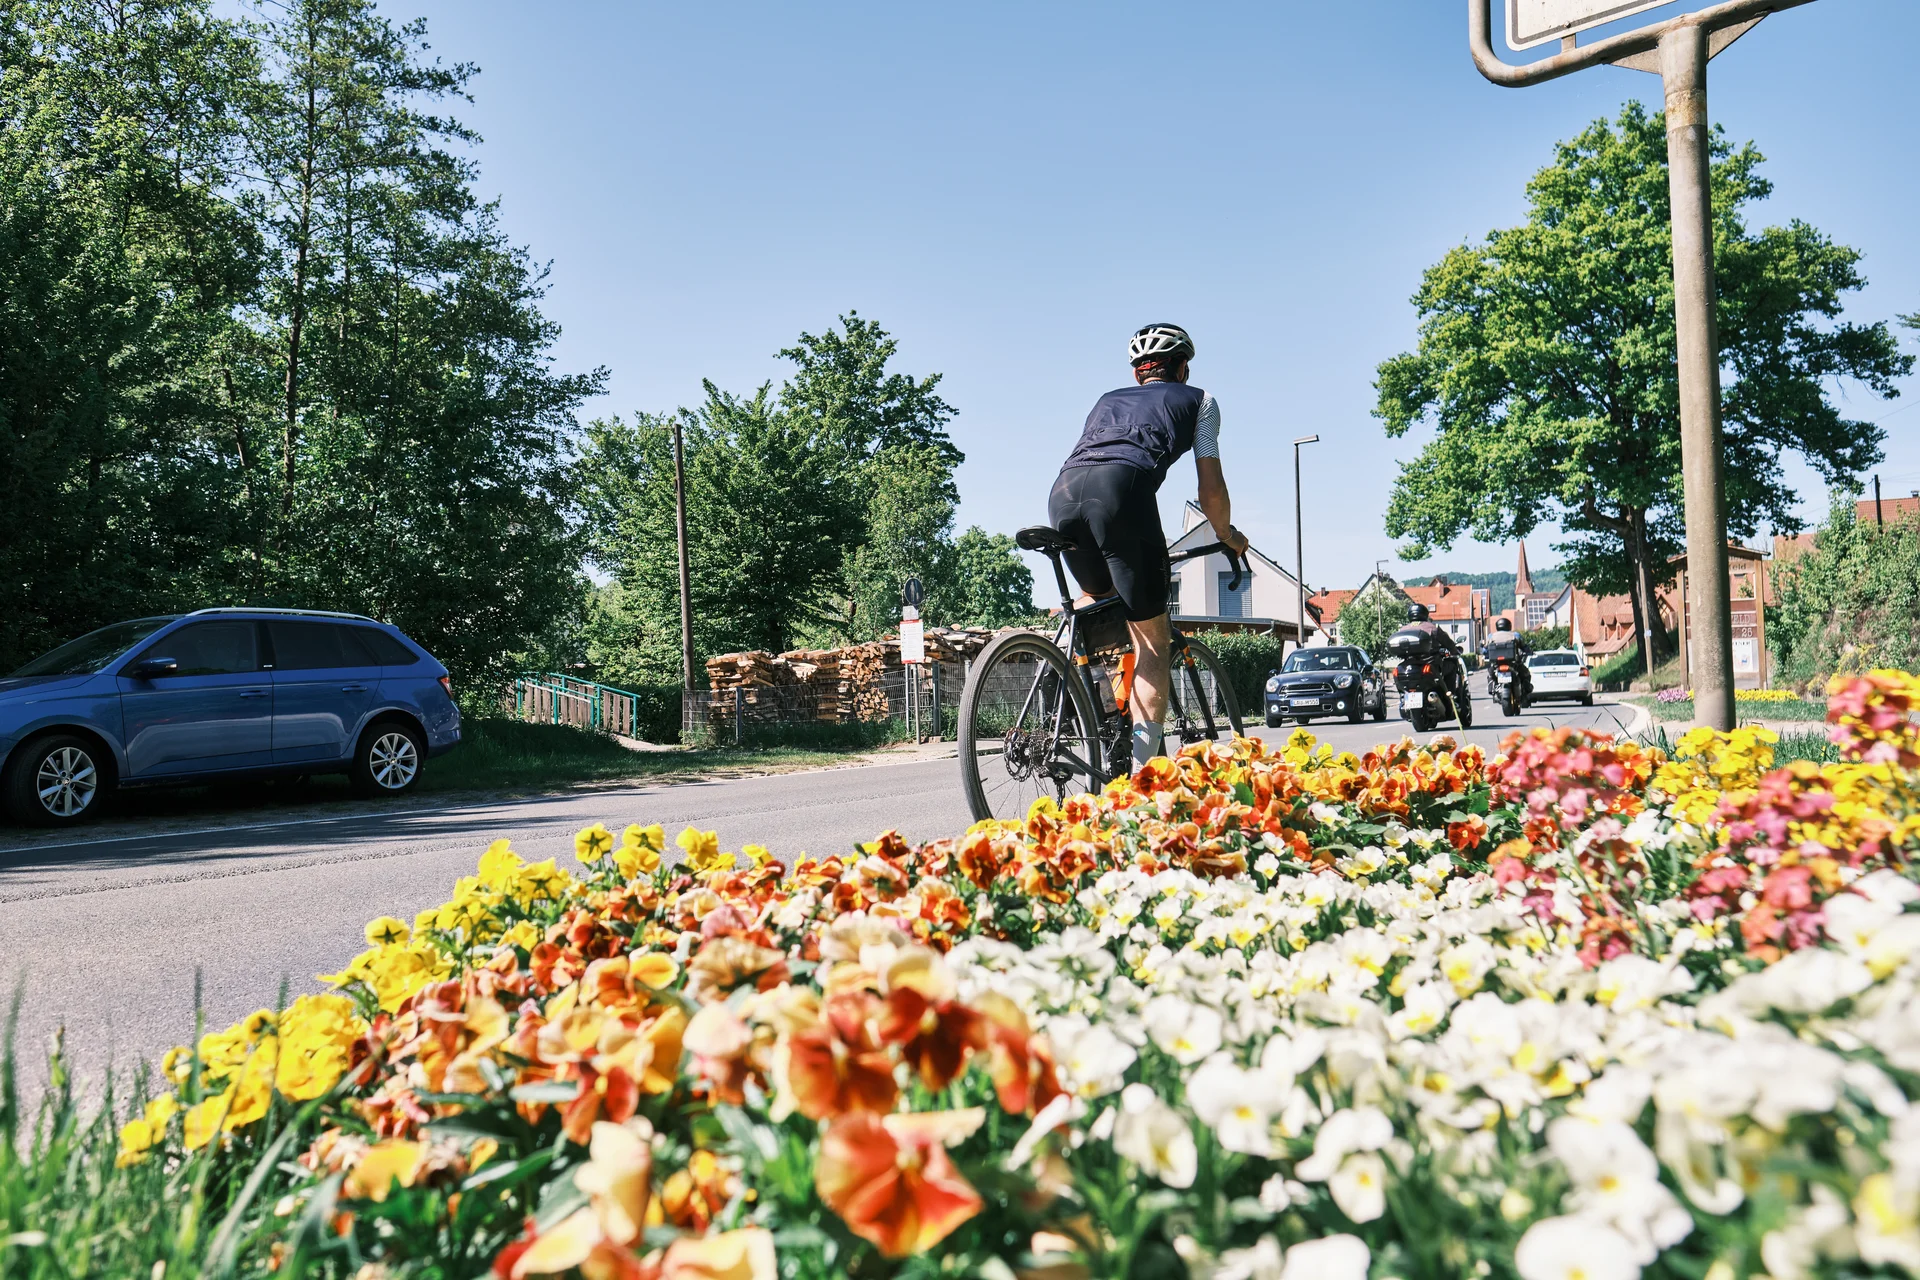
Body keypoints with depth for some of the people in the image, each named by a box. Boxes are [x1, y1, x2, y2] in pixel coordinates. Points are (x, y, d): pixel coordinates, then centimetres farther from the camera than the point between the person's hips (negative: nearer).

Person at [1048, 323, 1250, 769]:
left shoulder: (1108, 399, 40)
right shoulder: (1198, 399, 29)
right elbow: (1211, 491, 23)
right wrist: (1229, 536, 42)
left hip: (1063, 490, 5)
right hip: (1122, 488, -4)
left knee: (1100, 602, 30)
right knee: (1153, 641, 4)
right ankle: (1142, 766, -8)